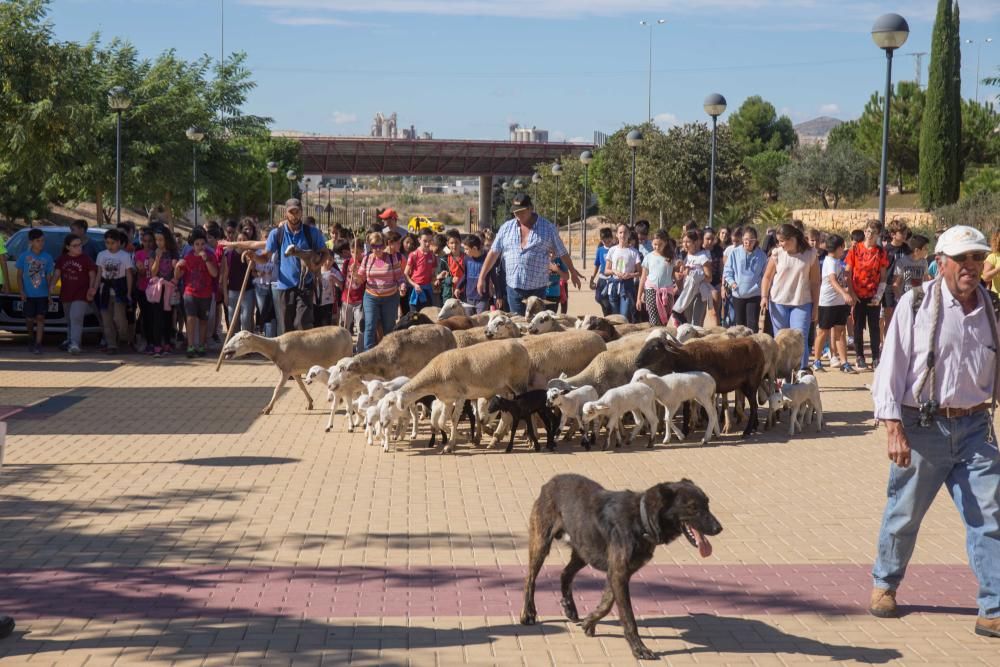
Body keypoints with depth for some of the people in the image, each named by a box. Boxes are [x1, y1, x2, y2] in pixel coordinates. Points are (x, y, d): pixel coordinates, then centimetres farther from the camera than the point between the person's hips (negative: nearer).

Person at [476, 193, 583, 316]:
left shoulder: (548, 228, 1)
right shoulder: (506, 228, 6)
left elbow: (562, 253, 9)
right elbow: (493, 253, 9)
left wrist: (573, 272, 16)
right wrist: (482, 278, 5)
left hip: (537, 288, -2)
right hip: (513, 287, 2)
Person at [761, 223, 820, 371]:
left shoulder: (810, 255, -3)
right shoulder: (777, 254, -1)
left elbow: (815, 282, 1)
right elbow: (767, 277, 5)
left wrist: (815, 307, 0)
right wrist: (764, 296, -9)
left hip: (802, 303, -1)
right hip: (778, 303, 1)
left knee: (800, 339, -9)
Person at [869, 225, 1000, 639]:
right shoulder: (917, 305, -6)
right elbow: (891, 367, -7)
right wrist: (893, 427, -13)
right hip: (923, 428, -3)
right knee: (904, 513, 10)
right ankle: (885, 584, 34)